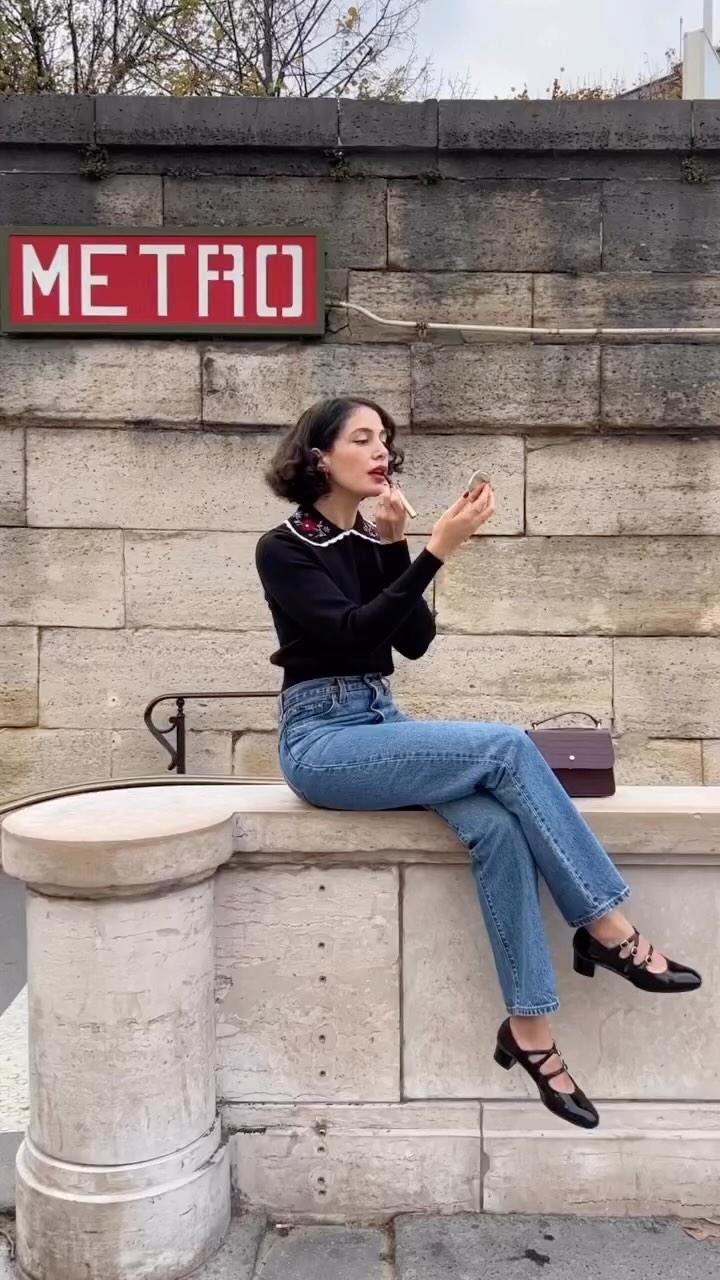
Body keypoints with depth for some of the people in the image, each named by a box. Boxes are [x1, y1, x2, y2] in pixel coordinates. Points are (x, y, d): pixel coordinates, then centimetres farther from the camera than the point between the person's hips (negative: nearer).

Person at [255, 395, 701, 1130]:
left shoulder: (370, 542, 13)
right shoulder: (283, 549, -6)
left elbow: (415, 641, 0)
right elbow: (351, 631, -21)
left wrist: (393, 544, -9)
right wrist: (437, 550, -24)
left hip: (379, 724, 6)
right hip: (320, 740, -6)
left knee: (494, 825, -23)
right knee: (505, 746, -25)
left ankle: (530, 1029, -17)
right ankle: (606, 929, -15)